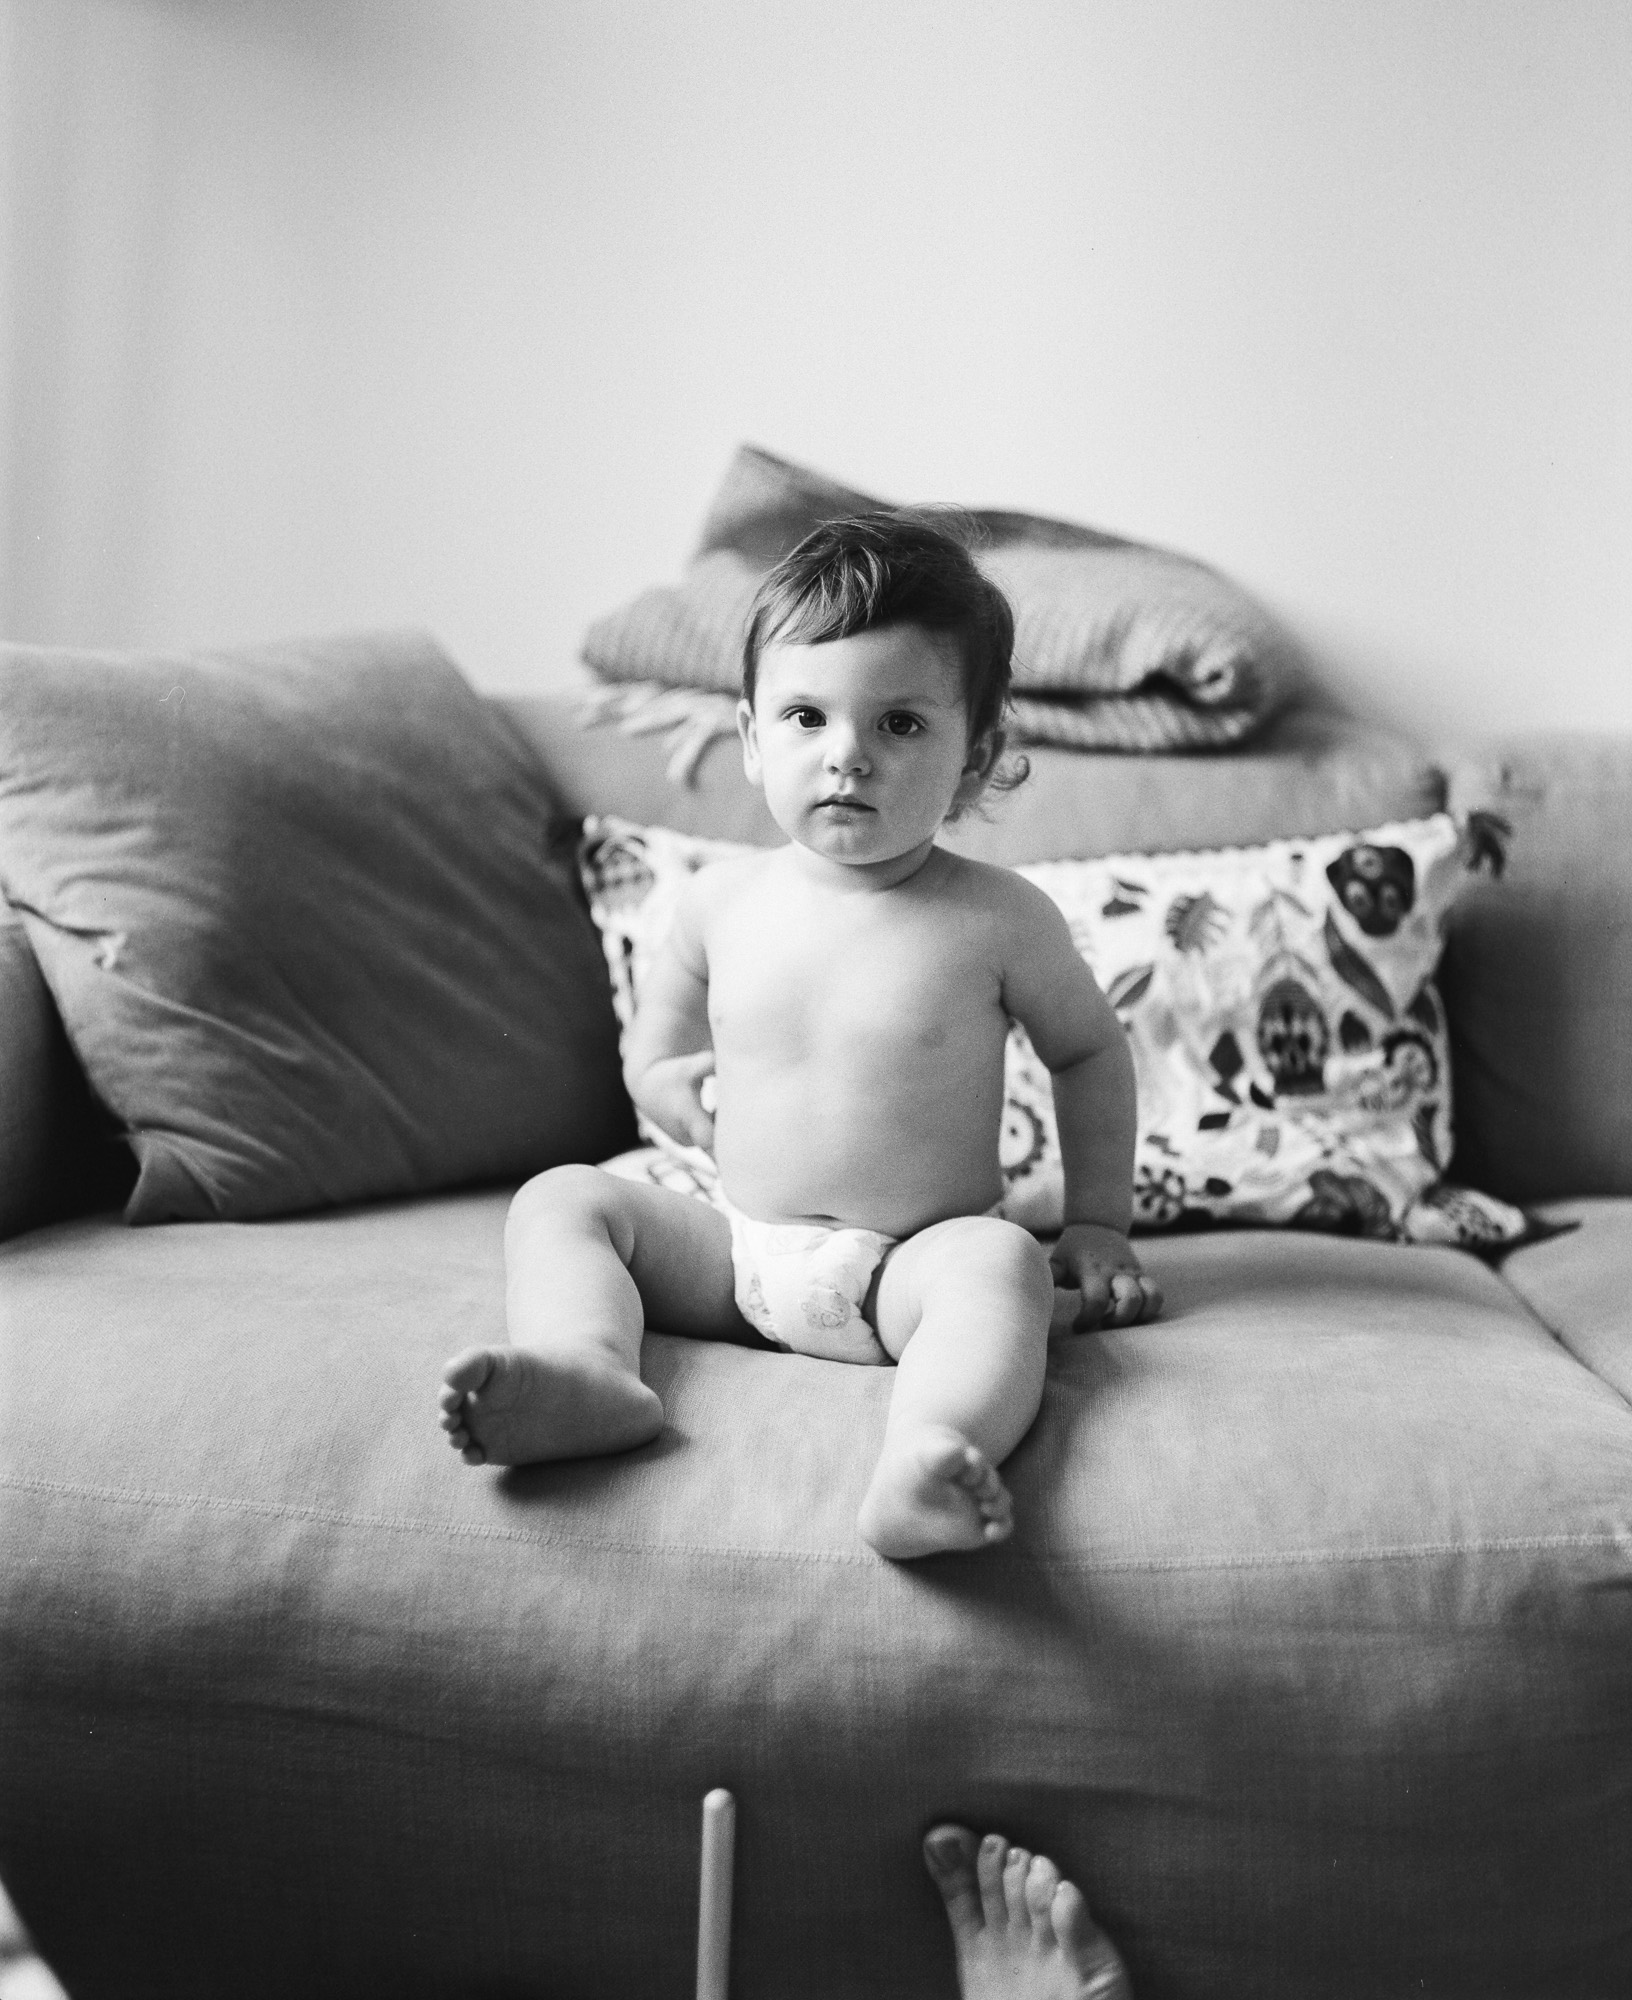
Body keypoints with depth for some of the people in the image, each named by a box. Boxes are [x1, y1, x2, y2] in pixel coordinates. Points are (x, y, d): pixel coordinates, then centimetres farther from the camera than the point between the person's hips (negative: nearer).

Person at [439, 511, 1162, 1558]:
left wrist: (1099, 1222, 7)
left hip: (919, 1258, -4)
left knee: (1001, 1261, -35)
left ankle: (930, 1460, -59)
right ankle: (588, 1367, -38)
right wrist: (687, 1097, -5)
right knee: (561, 1198, -11)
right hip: (737, 1252, 4)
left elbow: (1089, 1049, 11)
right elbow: (652, 1051, 18)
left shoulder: (999, 919, -7)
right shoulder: (725, 899, 1)